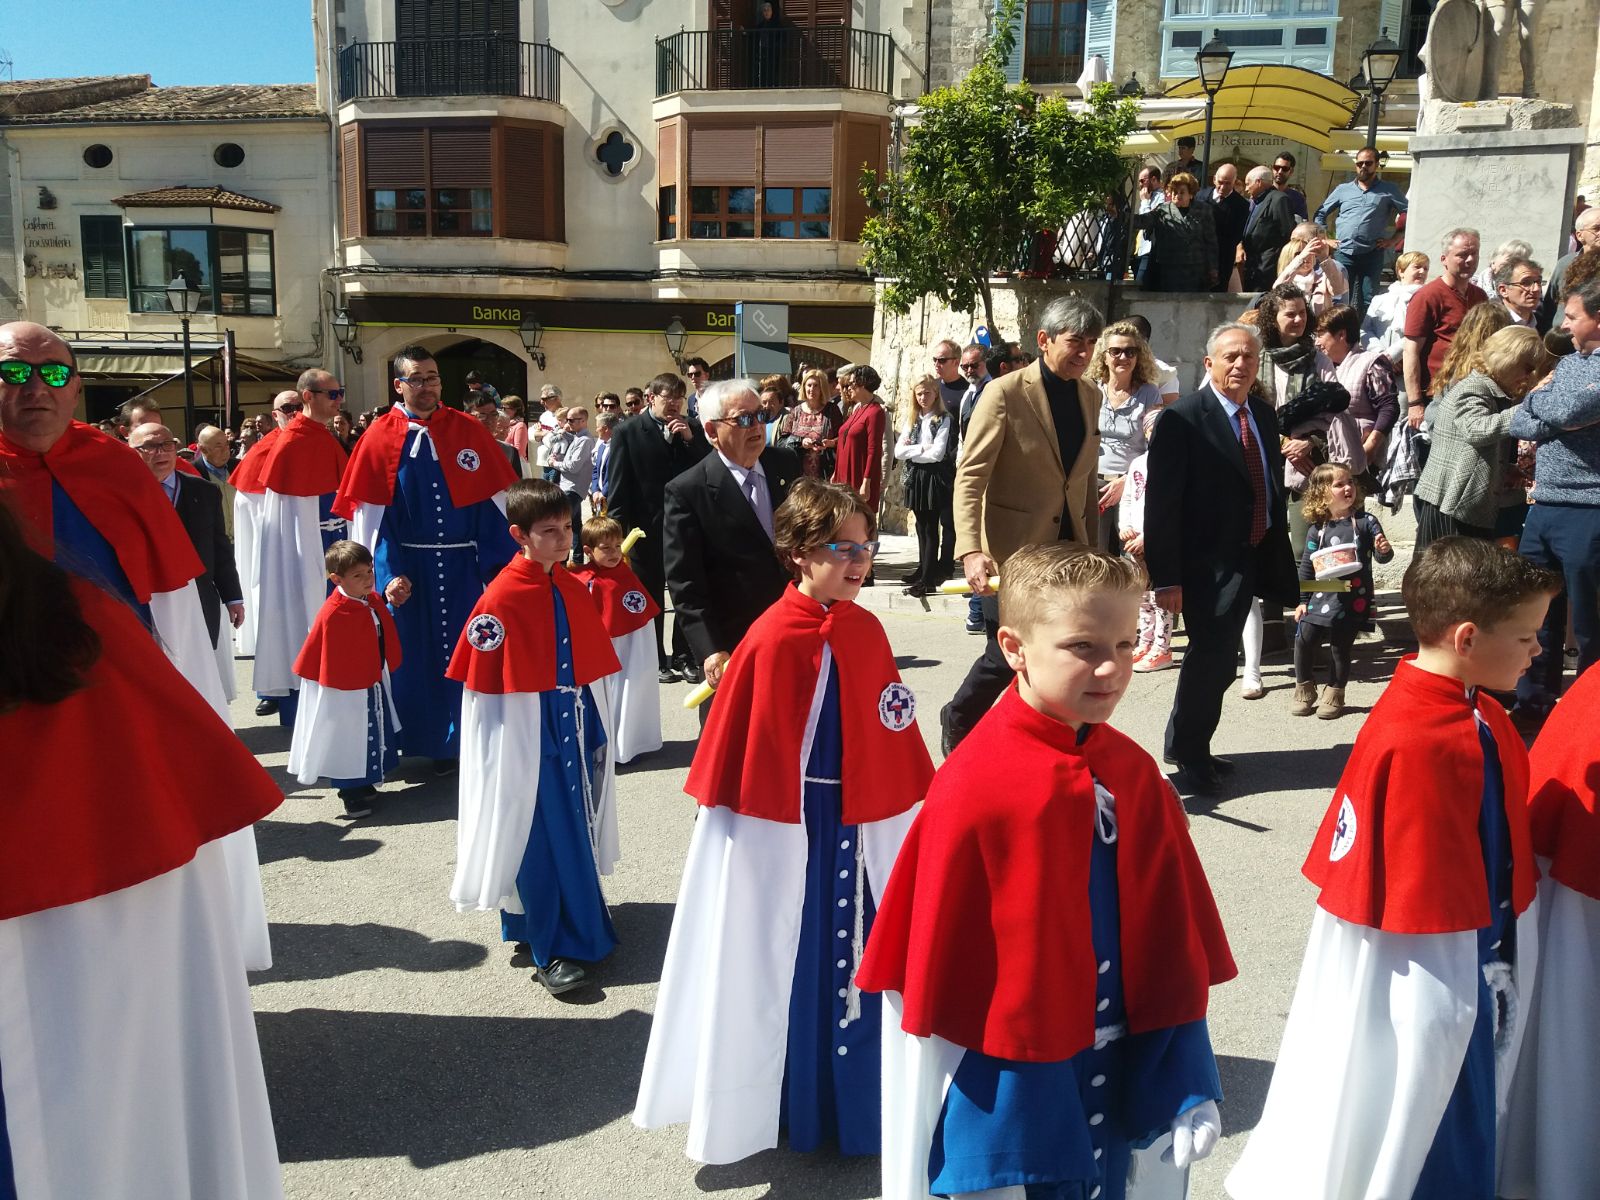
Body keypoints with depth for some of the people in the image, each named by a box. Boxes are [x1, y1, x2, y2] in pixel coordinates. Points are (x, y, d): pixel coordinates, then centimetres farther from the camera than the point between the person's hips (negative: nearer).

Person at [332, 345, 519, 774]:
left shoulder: (468, 431, 2)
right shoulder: (380, 437, -1)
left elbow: (493, 500, 1)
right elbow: (370, 513, -3)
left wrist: (500, 563, -6)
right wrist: (387, 574, -11)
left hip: (463, 564, 1)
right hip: (408, 565, -1)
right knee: (412, 655, 9)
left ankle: (459, 742, 24)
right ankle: (419, 742, 25)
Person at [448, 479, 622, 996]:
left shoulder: (574, 589, 4)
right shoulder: (502, 597, -16)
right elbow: (481, 679, -13)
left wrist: (597, 730, 13)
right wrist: (497, 754, -10)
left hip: (573, 725, 6)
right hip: (527, 732, -6)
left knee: (573, 829, 16)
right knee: (541, 835, 2)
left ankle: (574, 917, 36)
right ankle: (553, 949, 14)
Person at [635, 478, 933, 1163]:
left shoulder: (866, 631, 0)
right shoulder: (771, 638, -16)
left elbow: (892, 744, 7)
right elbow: (742, 748, -11)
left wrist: (898, 811, 7)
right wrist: (746, 821, -8)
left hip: (856, 821, 5)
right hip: (785, 827, -5)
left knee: (853, 953, 16)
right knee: (787, 960, 12)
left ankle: (852, 1094, 36)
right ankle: (796, 1105, 32)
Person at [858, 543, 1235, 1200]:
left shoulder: (1134, 774, -4)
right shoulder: (971, 788, -20)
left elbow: (1171, 938, 3)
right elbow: (936, 965, -13)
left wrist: (1186, 1086, 2)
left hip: (1116, 1087, 5)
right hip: (1008, 1093, -5)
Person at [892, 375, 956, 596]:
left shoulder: (944, 420, -4)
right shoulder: (911, 420, 12)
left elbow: (937, 453, -14)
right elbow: (898, 452, 3)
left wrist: (911, 451, -4)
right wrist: (922, 449, -10)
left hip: (936, 478, -5)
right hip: (916, 478, 5)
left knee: (930, 530, -3)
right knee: (923, 529, 10)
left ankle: (927, 579, -1)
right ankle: (925, 572, 17)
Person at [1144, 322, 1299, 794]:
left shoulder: (1263, 415, 9)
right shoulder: (1182, 420, -14)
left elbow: (1272, 487, 16)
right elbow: (1162, 503, -17)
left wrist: (1277, 556, 13)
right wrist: (1166, 577, -20)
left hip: (1248, 557, 7)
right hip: (1205, 562, -7)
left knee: (1218, 658, 15)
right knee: (1212, 655, -4)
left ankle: (1189, 747, 32)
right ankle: (1190, 755, 17)